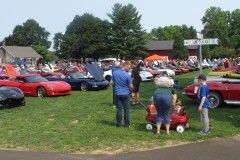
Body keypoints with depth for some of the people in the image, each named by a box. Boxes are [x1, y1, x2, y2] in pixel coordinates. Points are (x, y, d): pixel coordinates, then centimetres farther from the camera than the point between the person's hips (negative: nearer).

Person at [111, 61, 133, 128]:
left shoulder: (114, 73, -3)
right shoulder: (127, 75, -16)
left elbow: (113, 83, 6)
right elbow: (131, 86, -9)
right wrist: (131, 91, 10)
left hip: (117, 93, 3)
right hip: (126, 94, -3)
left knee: (119, 109, 9)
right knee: (126, 110, 7)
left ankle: (119, 124, 15)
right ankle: (127, 124, 13)